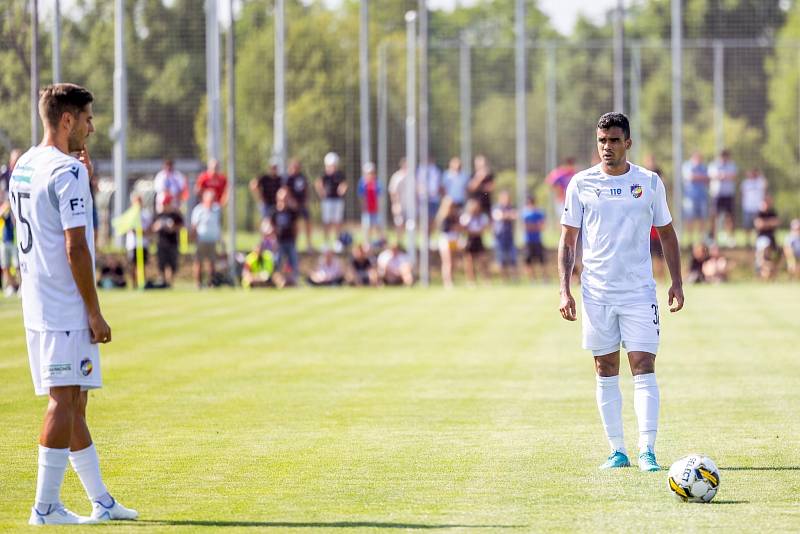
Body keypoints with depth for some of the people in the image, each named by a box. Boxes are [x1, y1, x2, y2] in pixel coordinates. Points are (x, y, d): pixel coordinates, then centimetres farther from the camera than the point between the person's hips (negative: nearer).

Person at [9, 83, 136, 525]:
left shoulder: (24, 167, 13)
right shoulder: (66, 171, -15)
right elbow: (75, 248, -18)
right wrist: (95, 313, -16)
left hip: (36, 304, 10)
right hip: (65, 307, -10)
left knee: (74, 401, 14)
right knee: (65, 401, -8)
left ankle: (101, 500, 21)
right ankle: (46, 506, -9)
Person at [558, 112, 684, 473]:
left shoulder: (649, 182, 3)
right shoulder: (581, 184, 2)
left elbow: (667, 233, 12)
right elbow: (567, 241, 5)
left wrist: (676, 283, 5)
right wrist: (564, 290, -3)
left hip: (639, 291, -1)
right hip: (596, 291, 1)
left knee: (643, 368, -9)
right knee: (606, 371, 5)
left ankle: (647, 450, -11)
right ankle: (617, 450, 12)